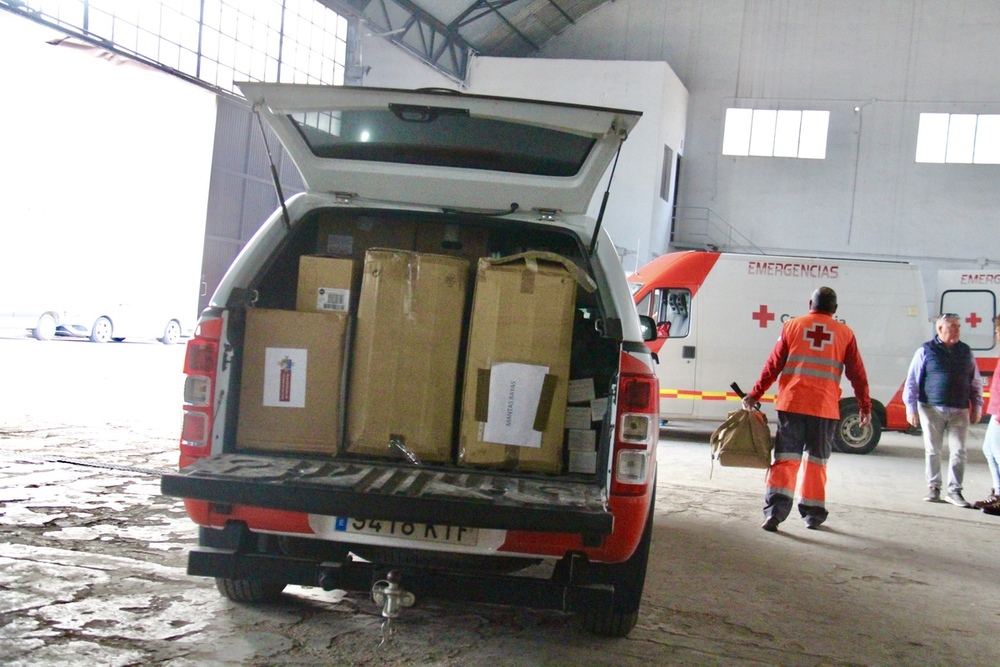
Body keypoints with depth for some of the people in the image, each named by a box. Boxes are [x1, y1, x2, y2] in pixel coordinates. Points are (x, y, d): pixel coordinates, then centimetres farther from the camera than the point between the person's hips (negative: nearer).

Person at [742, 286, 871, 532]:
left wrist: (755, 395, 9)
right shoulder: (844, 333, 7)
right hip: (825, 408, 0)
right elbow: (857, 374, 8)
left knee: (785, 458, 2)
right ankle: (813, 514, 17)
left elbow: (773, 365, 3)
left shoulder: (793, 326, 6)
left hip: (791, 403, 0)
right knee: (816, 460, 13)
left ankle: (774, 511, -10)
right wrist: (865, 407, 16)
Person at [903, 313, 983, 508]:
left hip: (959, 411, 2)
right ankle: (933, 488, 16)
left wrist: (977, 407, 13)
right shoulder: (926, 351, 0)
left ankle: (954, 491, 8)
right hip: (932, 410, -2)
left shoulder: (966, 352, 10)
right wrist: (911, 408, -3)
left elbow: (976, 382, 17)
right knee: (932, 451, 5)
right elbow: (912, 381, 1)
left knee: (958, 452, 0)